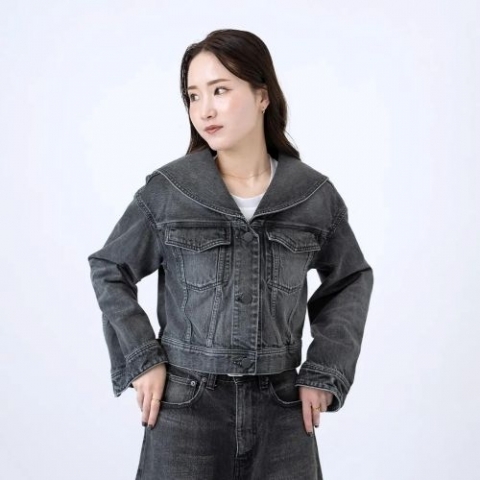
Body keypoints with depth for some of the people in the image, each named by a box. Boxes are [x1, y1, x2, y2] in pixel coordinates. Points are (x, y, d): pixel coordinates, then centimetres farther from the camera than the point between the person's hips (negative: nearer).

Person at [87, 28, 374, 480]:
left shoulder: (315, 194, -3)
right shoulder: (166, 190, -7)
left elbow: (351, 280, 10)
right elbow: (109, 270, 5)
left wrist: (325, 373, 2)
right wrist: (140, 360, -3)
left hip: (282, 409, 2)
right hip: (185, 406, -1)